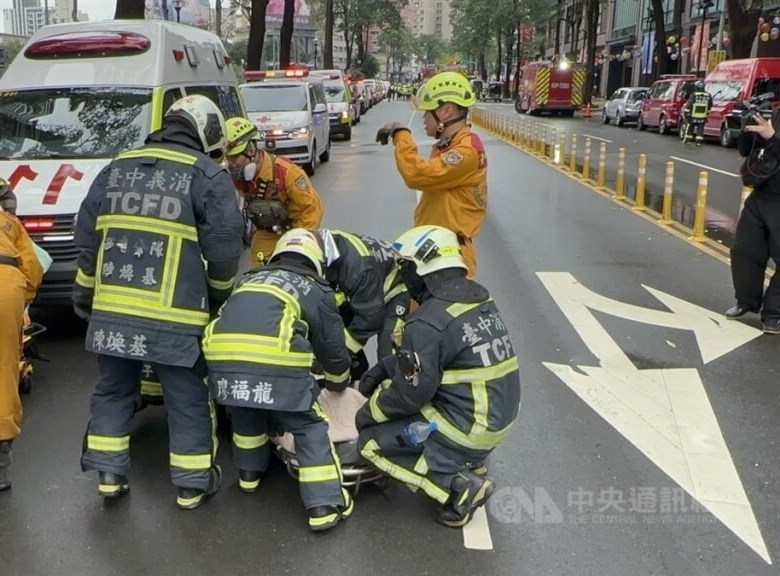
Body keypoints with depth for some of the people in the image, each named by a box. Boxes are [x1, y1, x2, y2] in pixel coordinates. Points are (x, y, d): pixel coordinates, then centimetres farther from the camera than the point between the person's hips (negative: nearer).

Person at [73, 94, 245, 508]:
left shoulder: (116, 169, 14)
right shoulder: (208, 176, -3)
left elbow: (87, 240, 16)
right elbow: (224, 250, -6)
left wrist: (84, 297, 24)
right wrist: (219, 296, 11)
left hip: (112, 310, 5)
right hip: (176, 316, -4)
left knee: (113, 390, 20)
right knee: (188, 399, 9)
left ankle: (109, 475, 27)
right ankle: (192, 484, 19)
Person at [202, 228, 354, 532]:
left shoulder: (250, 278, 32)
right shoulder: (316, 290, 21)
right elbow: (333, 348, 27)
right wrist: (339, 383, 48)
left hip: (222, 359, 4)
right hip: (276, 362, -4)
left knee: (246, 413, 33)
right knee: (310, 428, 12)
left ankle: (249, 473, 45)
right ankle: (325, 506, 9)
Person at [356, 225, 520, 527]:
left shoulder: (428, 322, -23)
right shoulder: (479, 298, 4)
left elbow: (411, 393, -16)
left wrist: (369, 412, 2)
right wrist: (383, 368, 11)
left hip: (467, 430, -8)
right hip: (499, 419, 9)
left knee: (371, 442, 5)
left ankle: (459, 487, -5)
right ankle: (471, 464, 16)